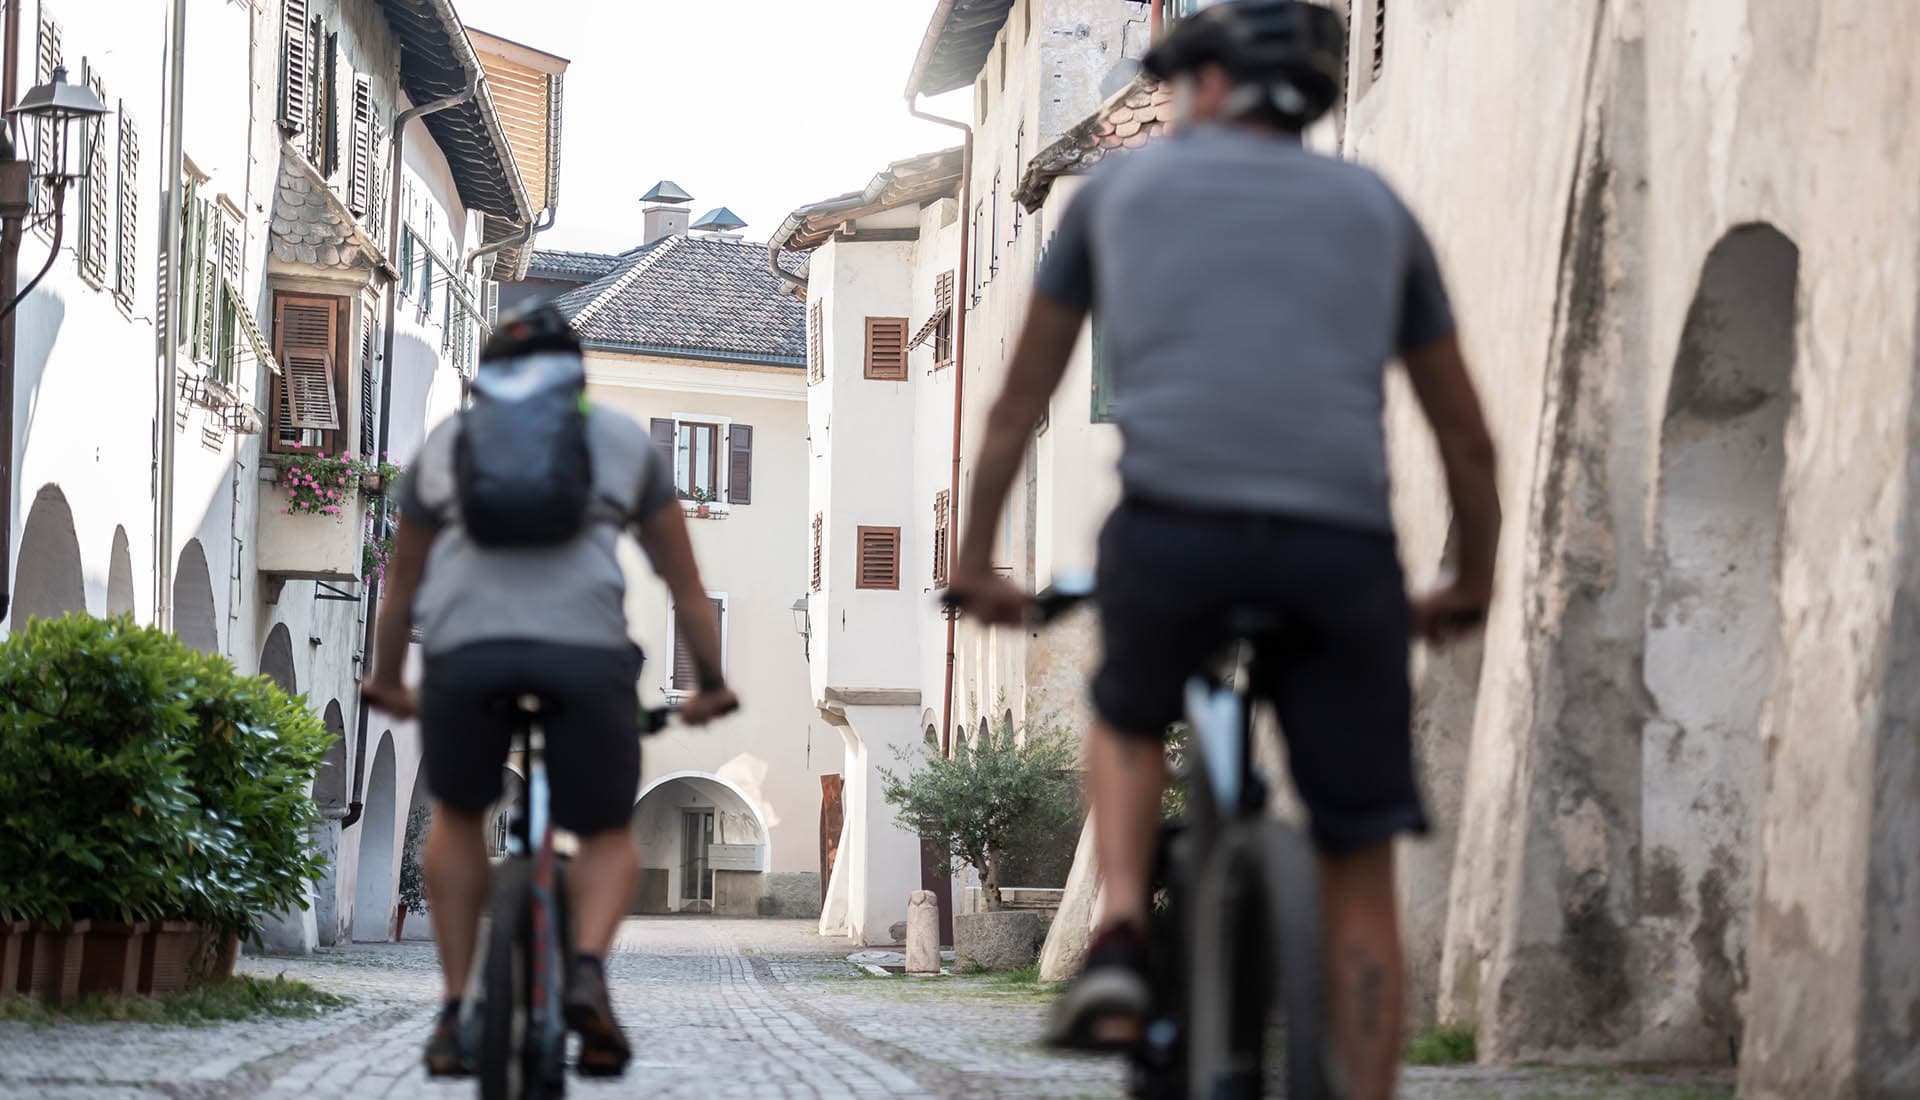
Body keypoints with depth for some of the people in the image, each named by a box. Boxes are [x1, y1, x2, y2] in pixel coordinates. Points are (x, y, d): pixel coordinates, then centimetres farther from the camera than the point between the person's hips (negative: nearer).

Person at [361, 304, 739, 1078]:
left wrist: (386, 680, 51)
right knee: (607, 834, 17)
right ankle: (588, 971, -10)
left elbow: (402, 580, 38)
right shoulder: (624, 440, 25)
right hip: (587, 649, -1)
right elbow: (684, 579, 28)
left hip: (465, 646, 1)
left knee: (458, 816, 25)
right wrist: (711, 684, 38)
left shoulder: (447, 442, 28)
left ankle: (455, 1011, 17)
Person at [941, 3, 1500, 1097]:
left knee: (1130, 721, 30)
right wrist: (1472, 584, 40)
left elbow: (1020, 403, 26)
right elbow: (1469, 439, 26)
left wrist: (976, 561, 36)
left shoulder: (1126, 184, 21)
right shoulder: (1374, 206, 24)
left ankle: (1122, 938, 8)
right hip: (1343, 544, 1)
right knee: (1360, 873, 10)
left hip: (1175, 525, -1)